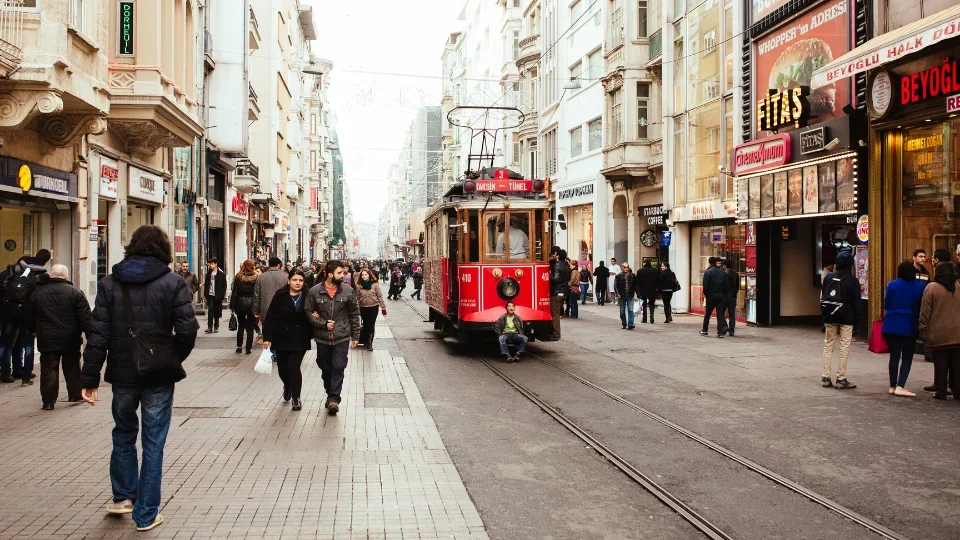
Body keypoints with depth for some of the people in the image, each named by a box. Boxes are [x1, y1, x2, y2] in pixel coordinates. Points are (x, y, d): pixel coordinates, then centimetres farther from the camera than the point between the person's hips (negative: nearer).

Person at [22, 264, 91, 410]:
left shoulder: (37, 293, 1)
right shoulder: (75, 293, -7)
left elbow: (28, 316, 10)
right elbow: (85, 317, -8)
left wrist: (33, 330, 26)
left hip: (47, 340, 1)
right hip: (71, 340, 0)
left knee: (48, 370, 5)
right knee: (72, 368, 15)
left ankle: (48, 401, 4)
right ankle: (75, 395, 22)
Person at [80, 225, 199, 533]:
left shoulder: (110, 283, -1)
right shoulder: (173, 283, -7)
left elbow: (98, 334, -4)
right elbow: (187, 329, -13)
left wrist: (90, 378, -1)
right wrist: (174, 360, 5)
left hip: (123, 374, 2)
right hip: (159, 377, -2)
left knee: (124, 434, 24)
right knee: (153, 443, 7)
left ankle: (123, 496, 36)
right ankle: (146, 514, 13)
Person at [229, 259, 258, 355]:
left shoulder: (238, 277, -2)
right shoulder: (256, 277, -7)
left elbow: (234, 292, -2)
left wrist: (232, 306, 1)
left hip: (240, 304, 2)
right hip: (251, 304, -2)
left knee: (241, 325, 15)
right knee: (250, 327, 6)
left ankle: (239, 347, 15)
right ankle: (248, 348, 6)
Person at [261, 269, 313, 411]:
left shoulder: (307, 297, -2)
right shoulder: (280, 296, -5)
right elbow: (270, 318, -6)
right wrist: (267, 338, -10)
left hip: (299, 339, -1)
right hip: (282, 338, 1)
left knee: (294, 367, -8)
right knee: (282, 368, 11)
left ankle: (296, 398, 7)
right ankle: (287, 386, 45)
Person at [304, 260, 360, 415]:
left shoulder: (348, 291, -3)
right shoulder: (314, 291, -5)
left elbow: (354, 315, 3)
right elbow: (309, 312, 0)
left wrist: (355, 336, 4)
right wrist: (323, 324, -12)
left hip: (342, 338, -1)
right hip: (322, 338, 1)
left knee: (338, 367, -9)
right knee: (326, 369, 12)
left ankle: (334, 399, -6)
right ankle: (331, 396, 28)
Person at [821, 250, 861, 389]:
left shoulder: (828, 277, 1)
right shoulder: (853, 280, -9)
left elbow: (822, 297, 6)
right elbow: (856, 302, -6)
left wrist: (824, 315, 12)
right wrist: (857, 321, 0)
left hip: (830, 318, 4)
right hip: (846, 319, -4)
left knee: (828, 346, 9)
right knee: (844, 348, 1)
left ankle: (826, 378, 9)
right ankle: (841, 379, 1)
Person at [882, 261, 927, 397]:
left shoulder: (892, 285, -6)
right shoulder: (920, 287, -5)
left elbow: (886, 305, -3)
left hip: (892, 325, 1)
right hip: (910, 327, -1)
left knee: (894, 356, 10)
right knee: (907, 358, 5)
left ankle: (893, 386, 15)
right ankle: (900, 386, -6)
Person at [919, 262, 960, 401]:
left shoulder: (931, 288, -8)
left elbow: (925, 312, -9)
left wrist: (922, 330, -2)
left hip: (938, 334, -3)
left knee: (940, 364, 3)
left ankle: (941, 392, 6)